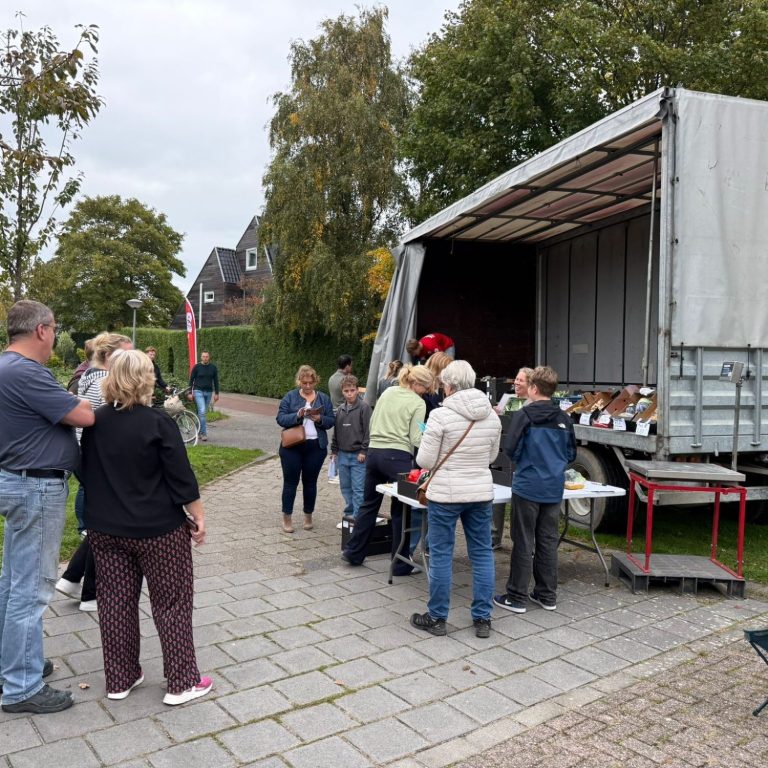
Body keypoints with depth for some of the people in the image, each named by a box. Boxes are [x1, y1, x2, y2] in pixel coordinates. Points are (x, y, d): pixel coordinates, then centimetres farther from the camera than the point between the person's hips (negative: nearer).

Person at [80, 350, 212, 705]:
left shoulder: (93, 422, 1)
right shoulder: (157, 422, -16)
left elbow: (87, 472, 12)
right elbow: (181, 477, -15)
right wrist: (199, 516, -4)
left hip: (104, 527, 6)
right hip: (157, 528, -5)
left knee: (115, 601, 14)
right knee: (171, 603, 6)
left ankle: (119, 679, 25)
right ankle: (182, 682, 13)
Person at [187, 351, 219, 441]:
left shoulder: (213, 368, 6)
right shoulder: (197, 367, -2)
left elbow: (216, 381, 12)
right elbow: (191, 380, 2)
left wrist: (216, 393, 7)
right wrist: (190, 393, -3)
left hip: (209, 392, 3)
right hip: (198, 391, -3)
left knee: (203, 412, 9)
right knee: (202, 411, -15)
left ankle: (199, 431, 20)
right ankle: (204, 433, -14)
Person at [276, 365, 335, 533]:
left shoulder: (324, 398, 7)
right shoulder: (290, 397, 1)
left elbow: (331, 421, 4)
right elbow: (280, 418, -6)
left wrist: (320, 419, -16)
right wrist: (297, 415, -22)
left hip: (316, 447, 2)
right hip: (292, 446, -2)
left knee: (310, 482, 11)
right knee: (290, 481, 4)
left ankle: (308, 516, 24)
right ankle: (287, 518, 14)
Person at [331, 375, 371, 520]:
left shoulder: (364, 407, -7)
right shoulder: (340, 409, 10)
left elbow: (368, 430, -9)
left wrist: (364, 451, -12)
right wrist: (334, 450, 14)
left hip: (358, 455, -6)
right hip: (342, 454, 6)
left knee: (358, 488, -4)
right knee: (345, 487, 13)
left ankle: (357, 517, 3)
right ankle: (349, 513, 25)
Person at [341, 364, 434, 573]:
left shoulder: (388, 392, 11)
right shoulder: (418, 403, -6)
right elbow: (415, 439, -9)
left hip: (374, 452, 6)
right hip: (397, 457, -6)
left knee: (369, 504, 18)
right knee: (400, 510, 5)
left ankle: (354, 552, 26)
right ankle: (400, 564, 12)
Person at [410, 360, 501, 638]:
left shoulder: (441, 415, -15)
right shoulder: (491, 415, 2)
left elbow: (425, 461, -10)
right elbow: (491, 456, 12)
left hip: (445, 493, -4)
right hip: (481, 492, 5)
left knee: (441, 555, 7)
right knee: (482, 553, 13)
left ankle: (437, 618, 19)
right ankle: (482, 619, 21)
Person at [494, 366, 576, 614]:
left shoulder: (524, 415, -11)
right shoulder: (564, 419, 4)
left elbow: (510, 449, -12)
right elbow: (571, 454, 11)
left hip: (527, 487, -5)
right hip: (554, 489, 5)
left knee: (523, 543, 3)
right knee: (548, 542, 13)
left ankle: (517, 597, 9)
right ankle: (547, 595, 22)